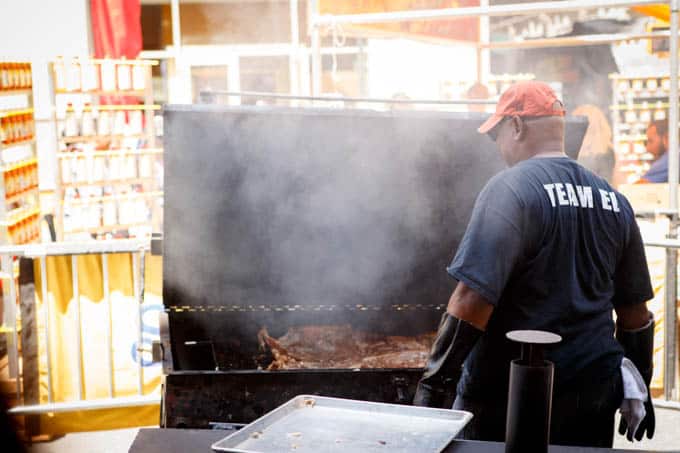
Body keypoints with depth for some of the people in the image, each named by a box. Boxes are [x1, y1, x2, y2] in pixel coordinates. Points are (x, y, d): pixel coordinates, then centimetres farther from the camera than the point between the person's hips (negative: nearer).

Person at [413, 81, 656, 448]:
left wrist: (433, 384, -17)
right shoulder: (614, 201, 6)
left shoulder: (509, 190, -14)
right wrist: (640, 390, 23)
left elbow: (474, 297, -22)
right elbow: (635, 310, 12)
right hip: (594, 397, 6)